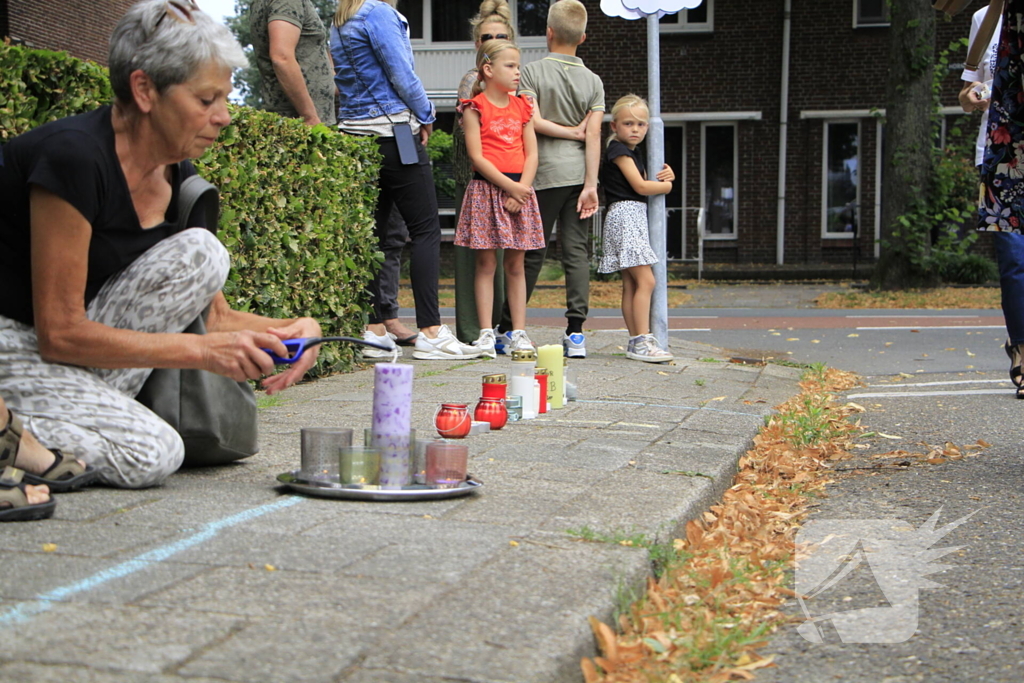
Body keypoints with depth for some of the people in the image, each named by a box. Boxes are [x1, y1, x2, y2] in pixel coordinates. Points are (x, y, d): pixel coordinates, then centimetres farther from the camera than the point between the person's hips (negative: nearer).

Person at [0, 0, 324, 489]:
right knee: (150, 454, -26)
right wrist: (204, 350, -25)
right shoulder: (74, 156, -24)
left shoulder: (178, 175, 1)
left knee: (200, 252, -12)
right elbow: (59, 334, -24)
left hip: (77, 338, 8)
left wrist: (293, 329, -12)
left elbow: (213, 315, 8)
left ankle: (92, 402, -10)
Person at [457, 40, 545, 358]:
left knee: (516, 264, 7)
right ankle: (486, 333, 1)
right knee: (486, 263, -2)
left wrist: (522, 188, -8)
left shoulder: (522, 107, 13)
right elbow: (477, 157, -9)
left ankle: (519, 332, 10)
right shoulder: (475, 108, -2)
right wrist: (509, 186, -14)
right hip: (487, 189, -4)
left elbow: (531, 154, 7)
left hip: (520, 191, 4)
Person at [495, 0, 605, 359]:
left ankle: (507, 329, 8)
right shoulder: (593, 80, 7)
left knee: (532, 252, 2)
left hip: (545, 172, -3)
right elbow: (594, 134, -1)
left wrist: (560, 130, 5)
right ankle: (575, 333, -2)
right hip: (579, 174, 3)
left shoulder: (533, 72, -2)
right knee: (577, 252, 2)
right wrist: (591, 185, -3)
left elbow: (534, 122, -13)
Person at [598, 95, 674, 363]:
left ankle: (635, 342, 5)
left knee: (631, 285, 6)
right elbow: (640, 186, -14)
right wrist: (666, 185, 3)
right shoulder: (618, 150, -8)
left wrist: (666, 176, -1)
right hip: (624, 214, -10)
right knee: (645, 280, -16)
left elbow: (645, 185, 18)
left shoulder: (635, 154, 22)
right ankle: (642, 340, -18)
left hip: (636, 216, 10)